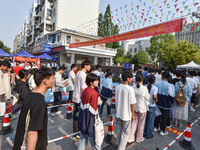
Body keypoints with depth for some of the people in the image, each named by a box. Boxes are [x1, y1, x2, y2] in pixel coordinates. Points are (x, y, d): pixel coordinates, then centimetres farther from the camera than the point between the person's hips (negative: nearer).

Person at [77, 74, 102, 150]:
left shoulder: (84, 91, 1)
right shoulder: (94, 93, -22)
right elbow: (94, 111, -22)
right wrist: (98, 103, -8)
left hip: (82, 121, 8)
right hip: (90, 123, -7)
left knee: (83, 140, 22)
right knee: (95, 142, 13)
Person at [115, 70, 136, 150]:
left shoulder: (118, 87, -4)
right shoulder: (130, 89, -21)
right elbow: (132, 103, -15)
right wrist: (133, 114, -2)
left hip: (118, 113, 6)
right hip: (126, 115, -6)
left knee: (118, 130, 25)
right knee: (126, 133, 13)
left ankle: (118, 143, 45)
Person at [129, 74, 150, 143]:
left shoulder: (132, 87, -10)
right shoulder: (144, 88, -19)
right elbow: (147, 98, -6)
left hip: (134, 107, 3)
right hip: (142, 108, -3)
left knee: (134, 122, 15)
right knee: (141, 124, 15)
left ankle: (131, 138, 22)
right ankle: (139, 138, 32)